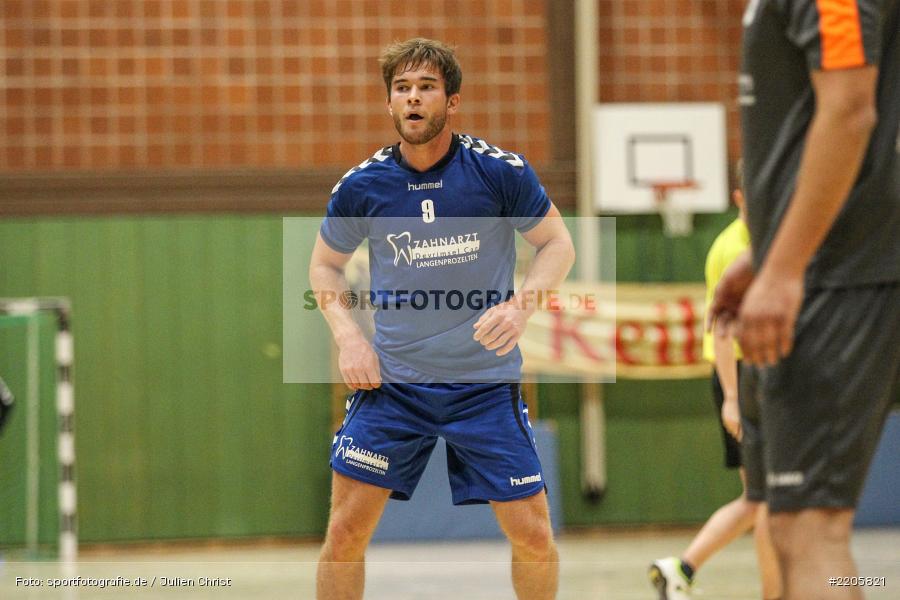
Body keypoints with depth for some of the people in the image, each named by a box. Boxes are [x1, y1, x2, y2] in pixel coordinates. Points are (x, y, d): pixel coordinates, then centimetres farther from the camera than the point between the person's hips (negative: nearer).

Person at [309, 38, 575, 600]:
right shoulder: (361, 185, -5)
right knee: (346, 531, -5)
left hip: (487, 381, -1)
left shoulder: (499, 171, -10)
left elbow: (559, 243, 1)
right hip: (390, 382, 1)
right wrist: (347, 334, -5)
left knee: (534, 537, -2)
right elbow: (326, 264, 12)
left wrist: (520, 305, -17)